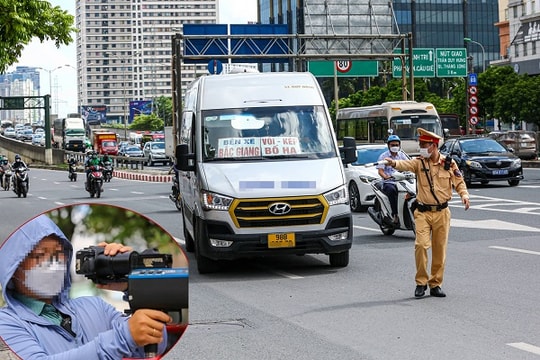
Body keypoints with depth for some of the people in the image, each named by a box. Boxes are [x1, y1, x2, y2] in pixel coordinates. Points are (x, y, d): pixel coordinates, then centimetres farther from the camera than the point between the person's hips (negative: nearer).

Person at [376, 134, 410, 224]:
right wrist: (387, 177, -26)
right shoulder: (383, 156, 5)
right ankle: (395, 215, -37)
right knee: (392, 190, -37)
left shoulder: (402, 155, 17)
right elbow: (380, 171, -5)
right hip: (388, 183, -4)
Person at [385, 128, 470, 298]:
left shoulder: (449, 163, 2)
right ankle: (421, 282, 1)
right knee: (421, 245, -14)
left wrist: (464, 194, -8)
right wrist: (394, 163, -42)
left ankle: (435, 285, 17)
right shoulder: (419, 162, -1)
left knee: (439, 250, 6)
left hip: (441, 212, 1)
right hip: (423, 212, -1)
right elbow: (407, 164, -21)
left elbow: (459, 181, 11)